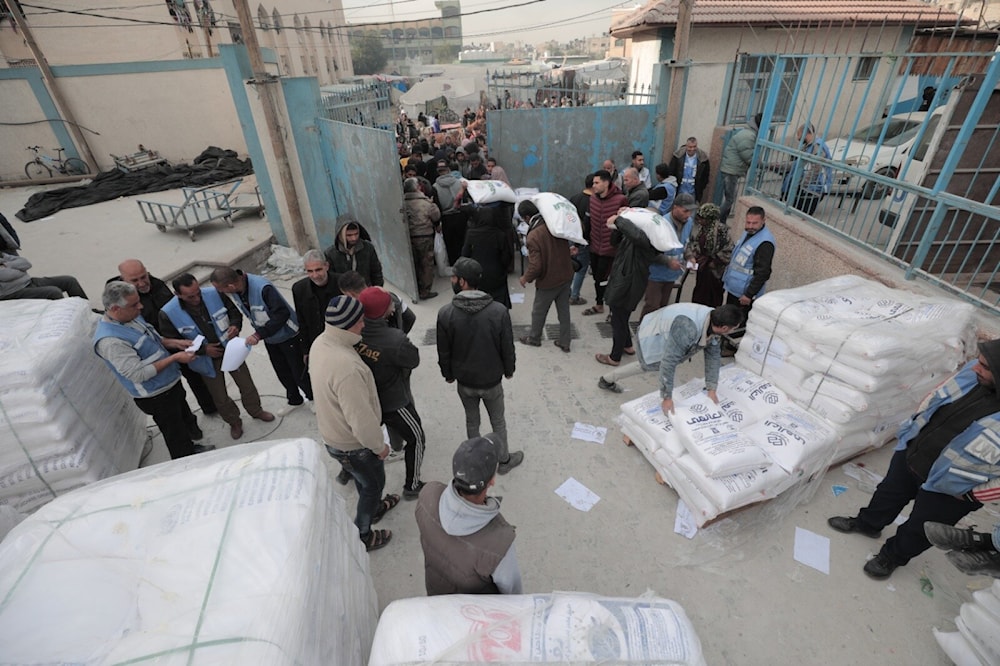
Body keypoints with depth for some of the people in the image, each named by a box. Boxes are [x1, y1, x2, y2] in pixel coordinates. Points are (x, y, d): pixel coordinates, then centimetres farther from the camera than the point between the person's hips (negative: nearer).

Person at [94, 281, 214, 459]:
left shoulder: (132, 316, -4)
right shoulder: (110, 341, -31)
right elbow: (138, 374, -30)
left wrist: (174, 342, -4)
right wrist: (174, 358, -28)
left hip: (171, 382, 9)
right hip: (156, 396, -9)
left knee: (184, 415, 30)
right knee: (176, 435, 13)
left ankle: (191, 449, 54)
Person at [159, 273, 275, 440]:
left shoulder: (214, 294, -19)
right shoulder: (168, 313, -22)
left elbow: (234, 311, -2)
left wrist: (235, 325, -23)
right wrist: (203, 349, -19)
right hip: (208, 360, -1)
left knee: (247, 384, 17)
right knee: (220, 397, 14)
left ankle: (256, 410, 44)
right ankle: (234, 422, 41)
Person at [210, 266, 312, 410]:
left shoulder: (262, 288, -35)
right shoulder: (232, 292, -13)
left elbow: (282, 313, -33)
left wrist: (259, 334, -32)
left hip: (287, 335, -7)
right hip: (269, 338, 7)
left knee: (298, 371, 7)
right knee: (282, 372, 20)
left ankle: (314, 398, 31)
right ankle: (294, 400, 42)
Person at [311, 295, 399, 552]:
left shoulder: (321, 342, -10)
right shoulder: (346, 366, -41)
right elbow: (361, 419, -33)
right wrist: (379, 446, -16)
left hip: (332, 432, 8)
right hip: (352, 444, -8)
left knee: (364, 479, 33)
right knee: (374, 483, 19)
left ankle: (374, 506, 59)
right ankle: (362, 536, 40)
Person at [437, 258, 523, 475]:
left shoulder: (445, 314, -20)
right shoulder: (499, 311, -22)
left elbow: (443, 352, -8)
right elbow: (508, 347, -11)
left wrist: (448, 374, 11)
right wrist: (509, 370, 9)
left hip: (464, 381, 1)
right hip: (492, 381, -1)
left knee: (471, 421, 24)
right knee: (498, 422, 21)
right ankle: (504, 460, 40)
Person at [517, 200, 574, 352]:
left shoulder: (533, 237, -26)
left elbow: (536, 266, -24)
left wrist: (525, 278, -9)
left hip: (548, 281, -6)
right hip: (566, 276, 6)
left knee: (539, 311, 17)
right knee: (564, 310, 18)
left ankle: (534, 338, 38)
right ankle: (564, 342, 30)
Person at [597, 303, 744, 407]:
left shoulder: (715, 323, -20)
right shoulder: (688, 328, -46)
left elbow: (714, 356, -10)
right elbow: (669, 361, -43)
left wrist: (712, 389, -13)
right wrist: (667, 398, -38)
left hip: (665, 334, 8)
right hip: (651, 336, -8)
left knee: (647, 366, 22)